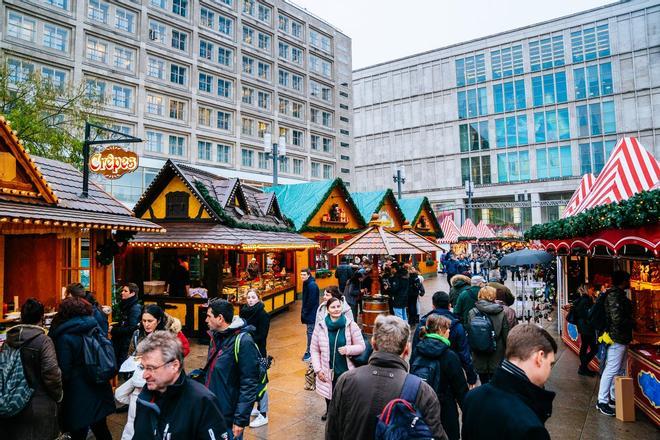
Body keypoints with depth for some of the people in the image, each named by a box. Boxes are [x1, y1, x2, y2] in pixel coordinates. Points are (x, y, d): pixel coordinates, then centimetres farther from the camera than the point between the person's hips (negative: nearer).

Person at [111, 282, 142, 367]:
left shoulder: (135, 308, -15)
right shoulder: (124, 305, 11)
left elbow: (131, 328, -20)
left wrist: (113, 330, -14)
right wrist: (113, 327, 1)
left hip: (127, 343, -8)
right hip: (118, 341, 8)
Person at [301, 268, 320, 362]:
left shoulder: (312, 285, -20)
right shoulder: (307, 284, 10)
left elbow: (311, 301, -22)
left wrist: (305, 312, -15)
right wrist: (304, 311, 11)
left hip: (311, 313, -10)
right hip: (309, 312, 10)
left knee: (310, 332, -3)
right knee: (311, 331, 17)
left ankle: (309, 352, 5)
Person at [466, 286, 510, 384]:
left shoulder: (472, 313, -7)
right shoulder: (501, 313, -7)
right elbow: (506, 335, -3)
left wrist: (471, 350, 7)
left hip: (479, 358, 0)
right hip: (497, 357, 0)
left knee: (484, 384, 11)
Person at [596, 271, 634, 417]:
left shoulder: (619, 294, 13)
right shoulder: (614, 295, -18)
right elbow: (617, 318, -23)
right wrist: (633, 323, -8)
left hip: (622, 338, 10)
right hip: (617, 338, -10)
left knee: (620, 370, 16)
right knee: (611, 370, -5)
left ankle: (614, 397, 26)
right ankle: (602, 401, 1)